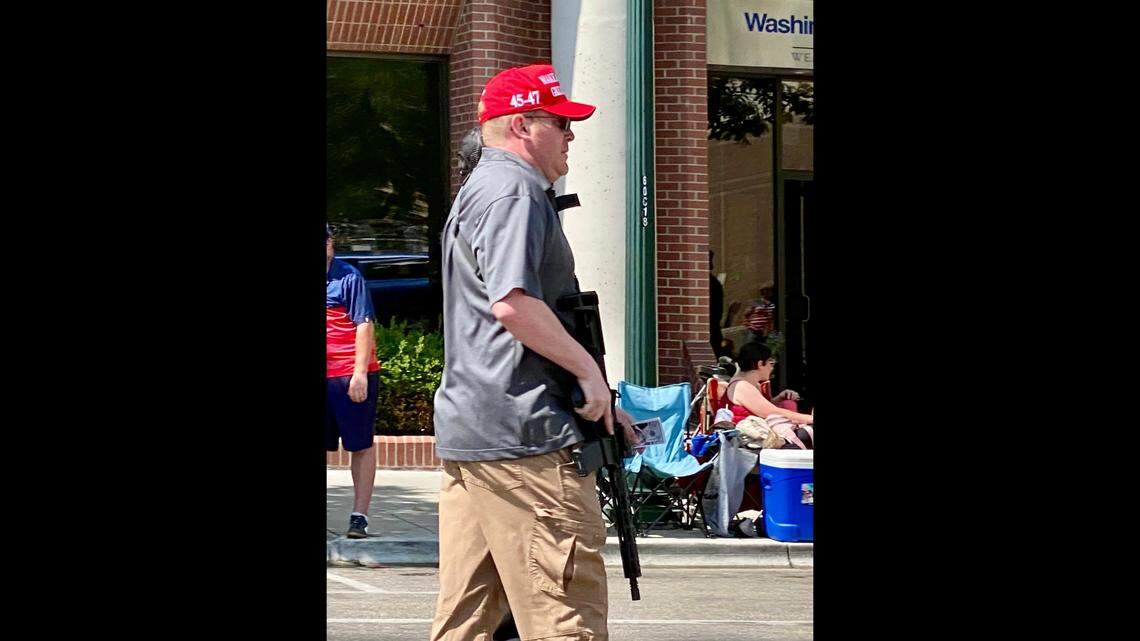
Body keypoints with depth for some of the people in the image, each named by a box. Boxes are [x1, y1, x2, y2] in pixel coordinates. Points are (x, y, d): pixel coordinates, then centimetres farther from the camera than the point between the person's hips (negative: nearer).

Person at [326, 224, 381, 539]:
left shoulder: (348, 278, -6)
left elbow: (364, 326, -10)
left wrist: (360, 373, -17)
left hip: (351, 376, -6)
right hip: (327, 378, 7)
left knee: (361, 445, -1)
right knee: (324, 444, 9)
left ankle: (359, 516, 0)